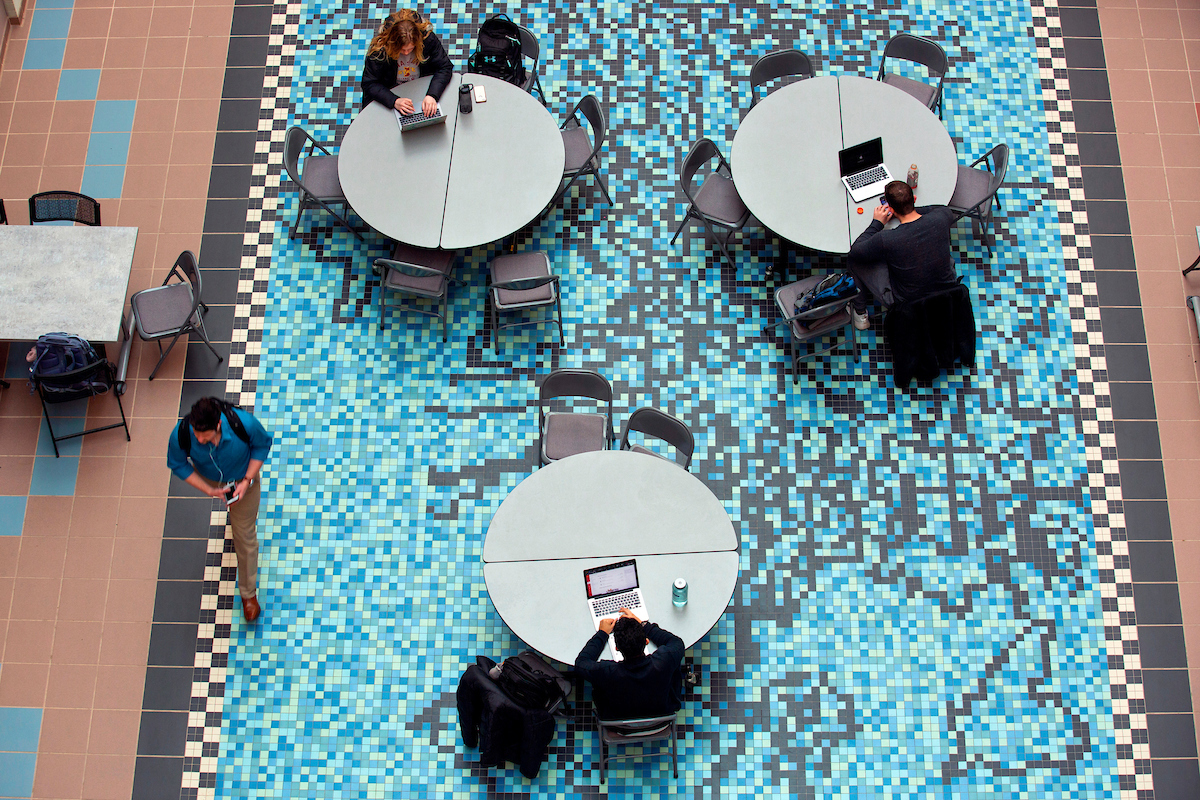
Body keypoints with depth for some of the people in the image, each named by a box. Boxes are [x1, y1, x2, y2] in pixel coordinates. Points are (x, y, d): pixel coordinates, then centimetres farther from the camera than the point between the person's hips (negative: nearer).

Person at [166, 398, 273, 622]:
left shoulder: (244, 423, -42)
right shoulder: (181, 434, -39)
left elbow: (262, 444, -19)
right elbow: (177, 464, -17)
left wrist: (247, 481, -25)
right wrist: (207, 489, -25)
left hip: (243, 478, -2)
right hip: (209, 480, 2)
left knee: (245, 535, 9)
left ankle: (248, 593, 31)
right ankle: (235, 514, 76)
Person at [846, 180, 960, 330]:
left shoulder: (886, 240, -30)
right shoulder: (940, 218, -19)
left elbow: (856, 250, -10)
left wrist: (877, 223, -1)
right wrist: (912, 209, 10)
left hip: (905, 301, -4)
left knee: (855, 259, 11)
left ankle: (860, 313, 31)